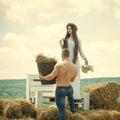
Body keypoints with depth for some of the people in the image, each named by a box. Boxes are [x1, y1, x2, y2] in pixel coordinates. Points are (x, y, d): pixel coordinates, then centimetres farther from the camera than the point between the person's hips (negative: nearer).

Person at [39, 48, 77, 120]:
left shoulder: (59, 65, -20)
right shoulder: (75, 67, -2)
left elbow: (51, 77, -15)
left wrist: (43, 78, 4)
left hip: (60, 90, -6)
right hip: (69, 89, 6)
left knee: (61, 109, 1)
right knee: (70, 95, 40)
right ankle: (72, 111, 57)